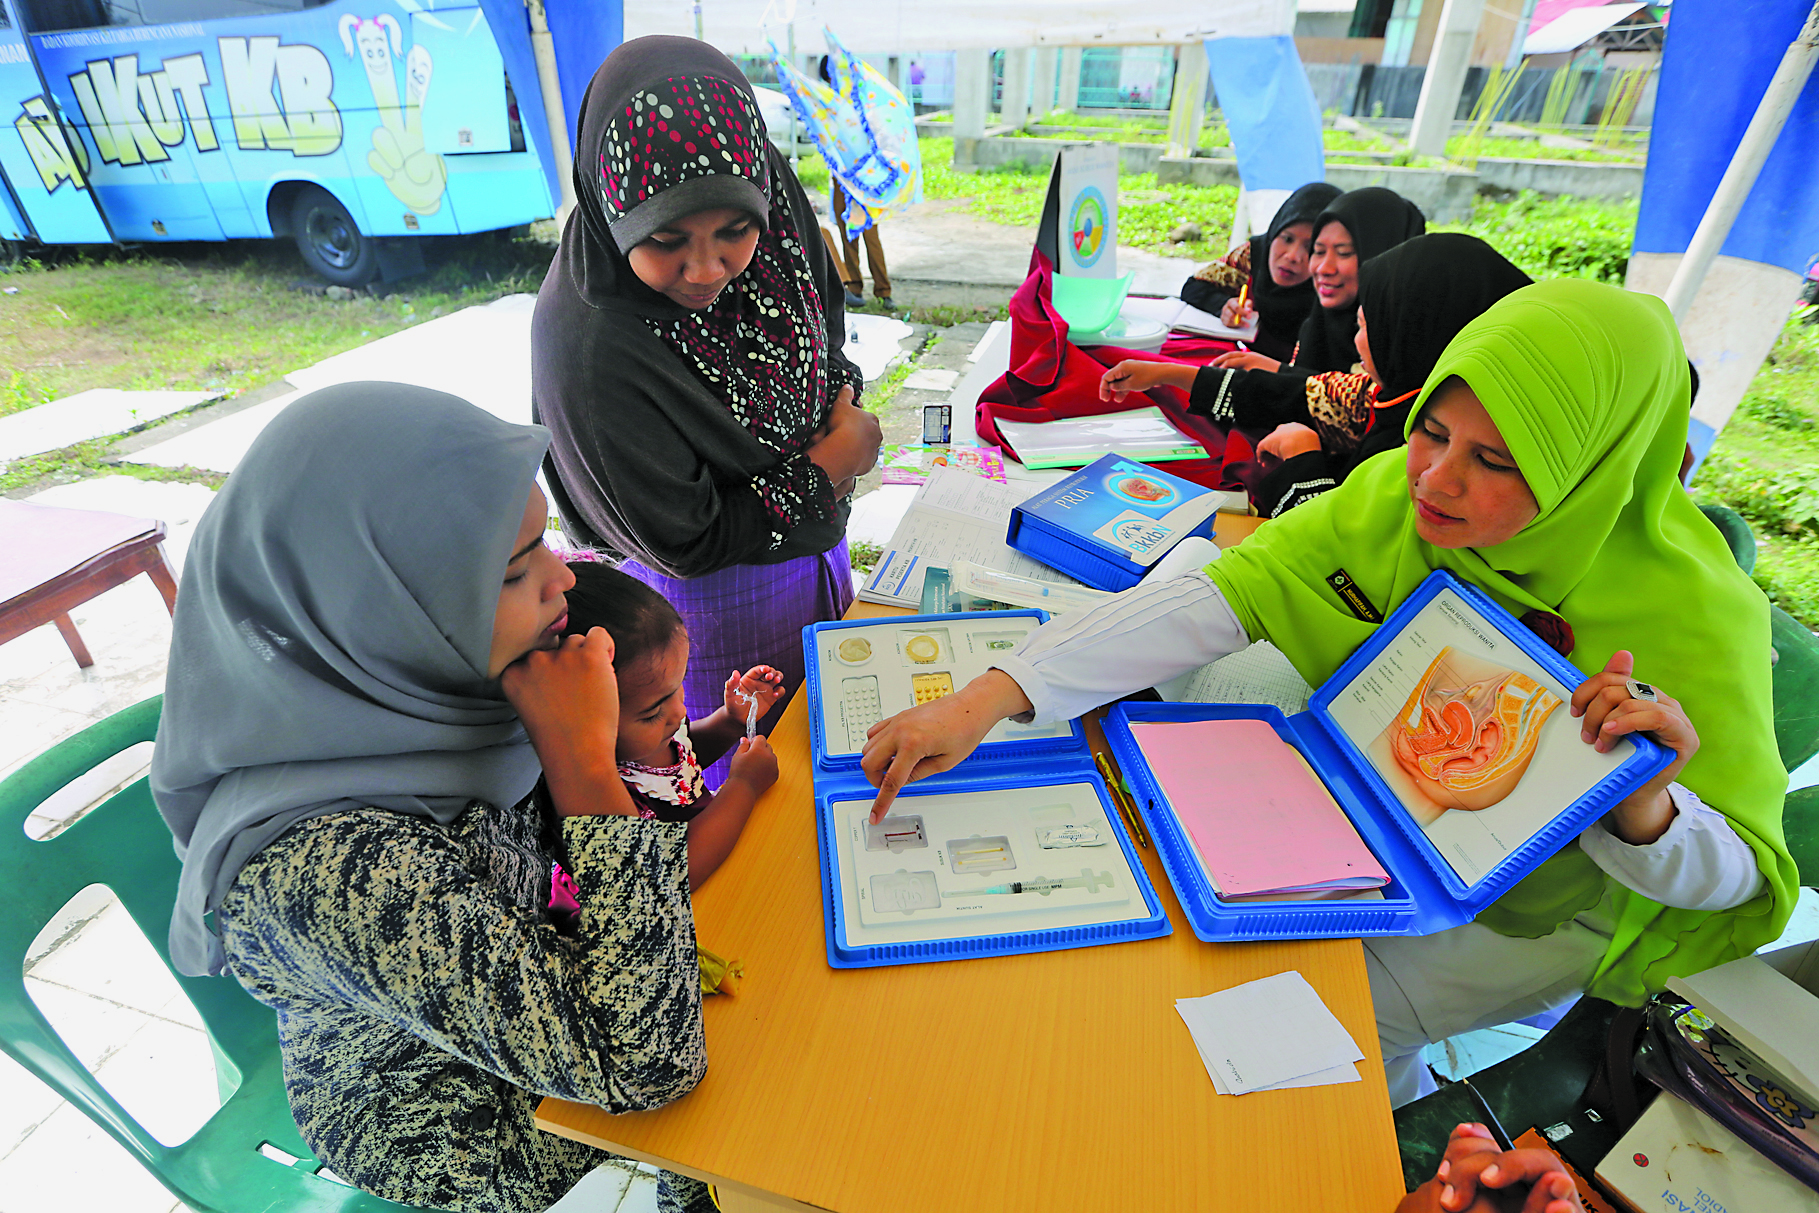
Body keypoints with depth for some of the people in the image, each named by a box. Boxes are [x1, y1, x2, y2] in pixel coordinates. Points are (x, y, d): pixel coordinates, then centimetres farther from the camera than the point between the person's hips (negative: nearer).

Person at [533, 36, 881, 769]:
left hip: (817, 540, 7)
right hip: (712, 597, -6)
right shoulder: (586, 349, -35)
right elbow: (683, 545, -25)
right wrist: (831, 464, -19)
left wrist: (843, 407, -13)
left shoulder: (770, 202, -17)